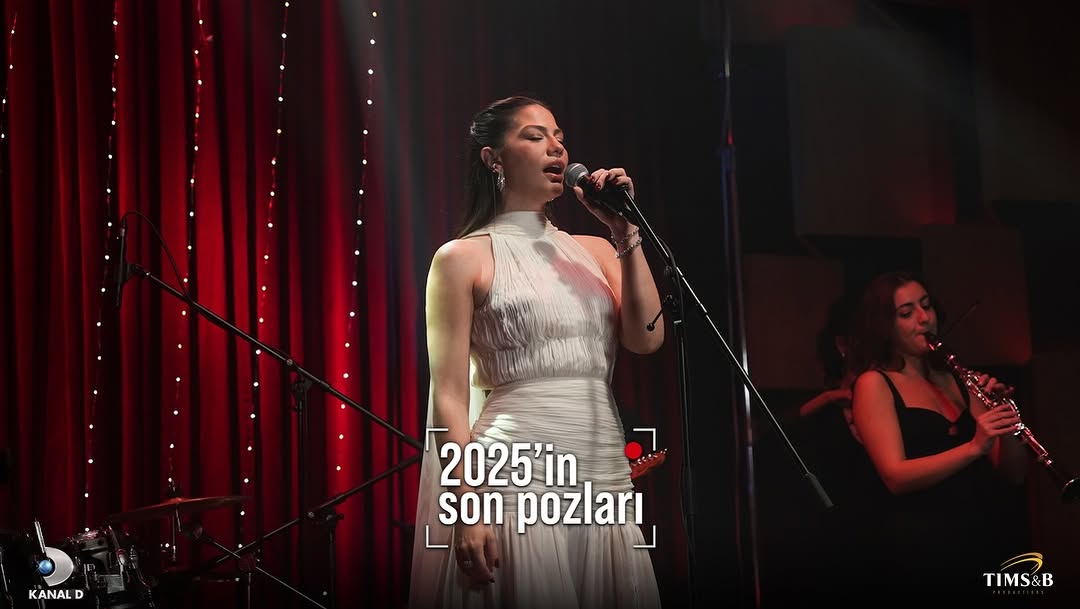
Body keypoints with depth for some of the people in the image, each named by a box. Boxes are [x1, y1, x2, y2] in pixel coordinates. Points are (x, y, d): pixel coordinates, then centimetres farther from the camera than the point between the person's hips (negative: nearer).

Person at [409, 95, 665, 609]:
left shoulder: (594, 251, 16)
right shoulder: (464, 258, 1)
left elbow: (647, 338, 1)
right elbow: (449, 397, -4)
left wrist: (626, 233, 0)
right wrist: (467, 509, -13)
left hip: (606, 473, 5)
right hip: (516, 476, -5)